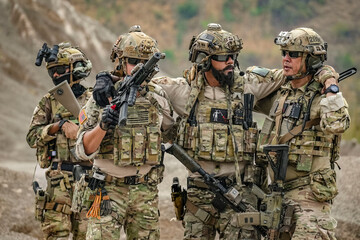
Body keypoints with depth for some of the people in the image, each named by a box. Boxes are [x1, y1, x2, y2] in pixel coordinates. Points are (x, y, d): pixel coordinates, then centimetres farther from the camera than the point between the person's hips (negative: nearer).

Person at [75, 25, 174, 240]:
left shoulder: (158, 100, 6)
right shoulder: (101, 98, -3)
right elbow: (84, 150, -7)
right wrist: (102, 125, -23)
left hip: (146, 192, 3)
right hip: (109, 190, -3)